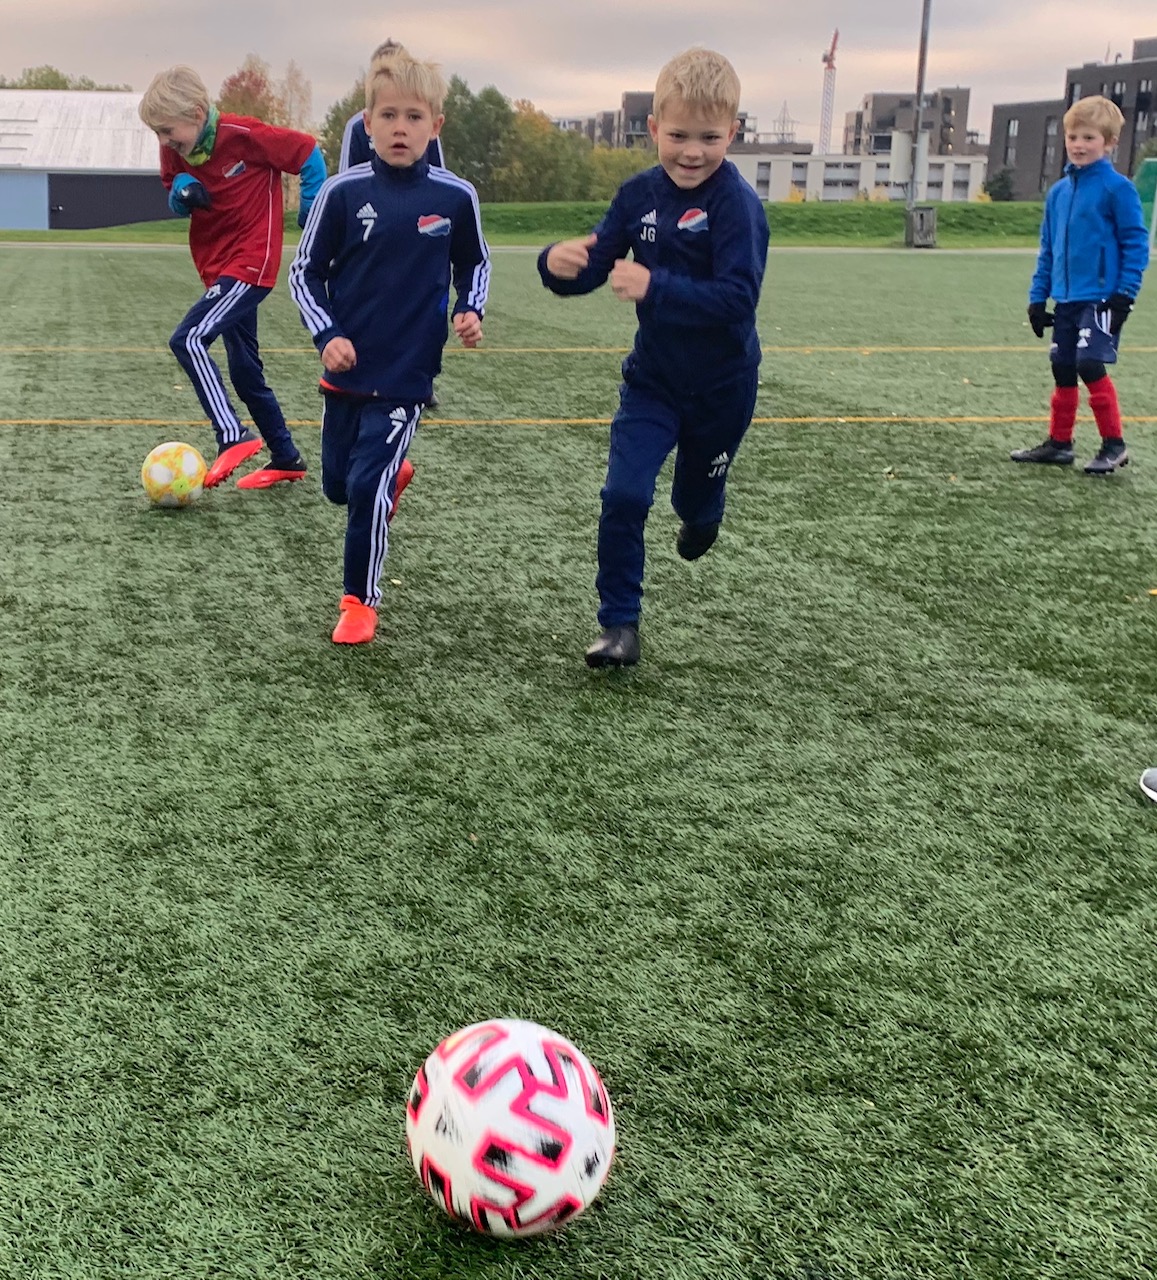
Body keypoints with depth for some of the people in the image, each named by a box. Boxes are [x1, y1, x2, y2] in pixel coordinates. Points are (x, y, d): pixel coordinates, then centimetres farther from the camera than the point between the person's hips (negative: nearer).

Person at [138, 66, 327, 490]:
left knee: (188, 339, -23)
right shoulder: (175, 150, 1)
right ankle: (287, 459, 23)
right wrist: (184, 193, -9)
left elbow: (309, 154, -9)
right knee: (245, 371, 11)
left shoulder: (244, 135, -18)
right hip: (217, 267, 8)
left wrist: (310, 219, -7)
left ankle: (233, 437, -20)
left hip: (252, 262, -8)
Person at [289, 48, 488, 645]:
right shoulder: (343, 191, -8)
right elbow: (304, 273, 1)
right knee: (337, 486, 14)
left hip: (407, 373, -2)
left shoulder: (455, 197, -6)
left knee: (367, 487, -10)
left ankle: (361, 599, 10)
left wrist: (470, 311, -6)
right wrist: (327, 336, -13)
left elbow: (474, 264, 12)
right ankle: (389, 481, 50)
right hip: (345, 368, 2)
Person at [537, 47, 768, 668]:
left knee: (695, 495, 19)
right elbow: (591, 269, -5)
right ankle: (620, 624, 1)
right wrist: (561, 263, -28)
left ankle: (701, 518, 57)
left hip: (720, 387, -3)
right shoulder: (639, 194, -6)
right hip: (651, 378, 3)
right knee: (623, 496, -11)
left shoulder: (737, 204, -22)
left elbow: (737, 298, -31)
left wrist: (654, 287, -40)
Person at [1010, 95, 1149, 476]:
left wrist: (1125, 294, -14)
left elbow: (1136, 243, -8)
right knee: (1063, 369, 11)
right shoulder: (1058, 192, 10)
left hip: (1100, 298, -6)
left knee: (1090, 365, -12)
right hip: (1066, 299, 6)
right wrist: (1038, 297, 12)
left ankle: (1114, 444, 1)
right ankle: (1059, 443, 23)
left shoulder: (1117, 188, -8)